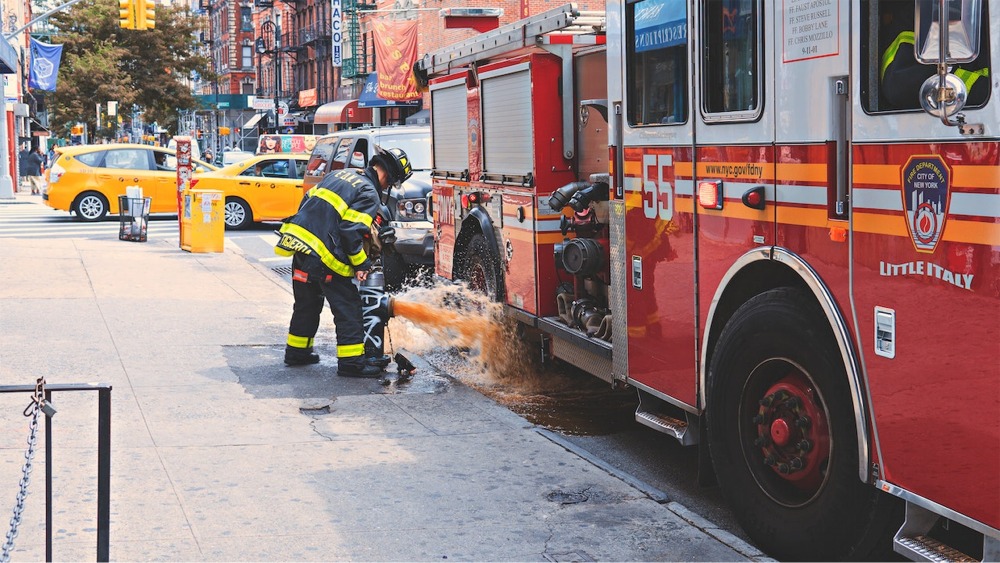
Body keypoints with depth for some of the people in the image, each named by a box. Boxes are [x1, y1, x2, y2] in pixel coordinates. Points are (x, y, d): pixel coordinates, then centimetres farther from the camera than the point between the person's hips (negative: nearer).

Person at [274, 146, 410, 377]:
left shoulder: (340, 174, 16)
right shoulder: (369, 194, -8)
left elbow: (308, 201, 20)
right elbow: (351, 231, -16)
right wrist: (362, 264, -7)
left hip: (299, 242, 8)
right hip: (324, 256, -8)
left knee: (306, 304, 22)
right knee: (348, 309, -1)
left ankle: (297, 352, 32)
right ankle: (351, 362, -2)